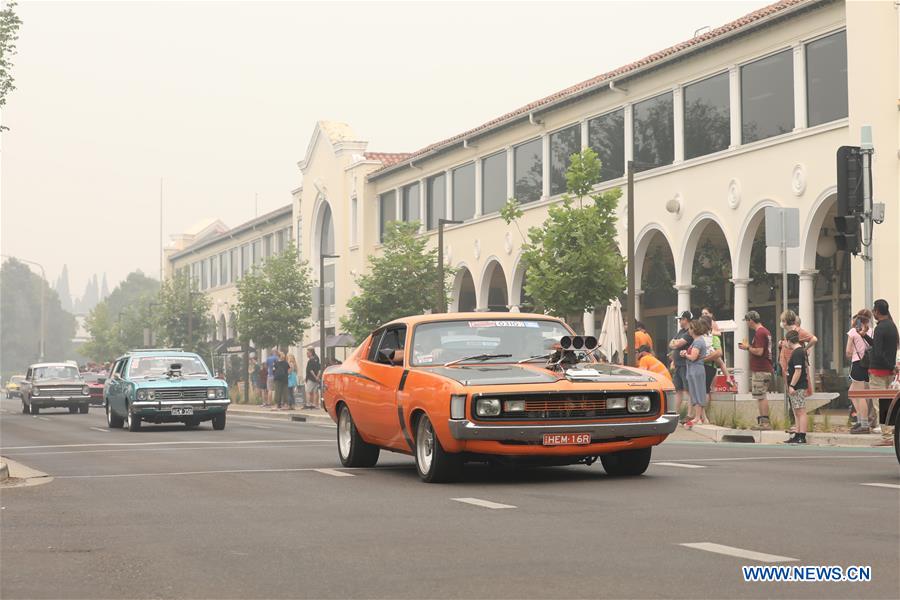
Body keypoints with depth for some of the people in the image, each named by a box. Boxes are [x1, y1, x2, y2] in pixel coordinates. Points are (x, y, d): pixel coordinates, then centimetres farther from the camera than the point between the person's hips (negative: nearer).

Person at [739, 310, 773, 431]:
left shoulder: (759, 333, -16)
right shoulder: (765, 331, 16)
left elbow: (759, 352, -23)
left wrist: (748, 347, -9)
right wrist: (749, 347, 14)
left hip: (760, 370, -10)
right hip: (765, 369, 10)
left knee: (761, 396, -8)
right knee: (761, 396, 13)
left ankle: (765, 422, -8)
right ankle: (762, 421, 16)